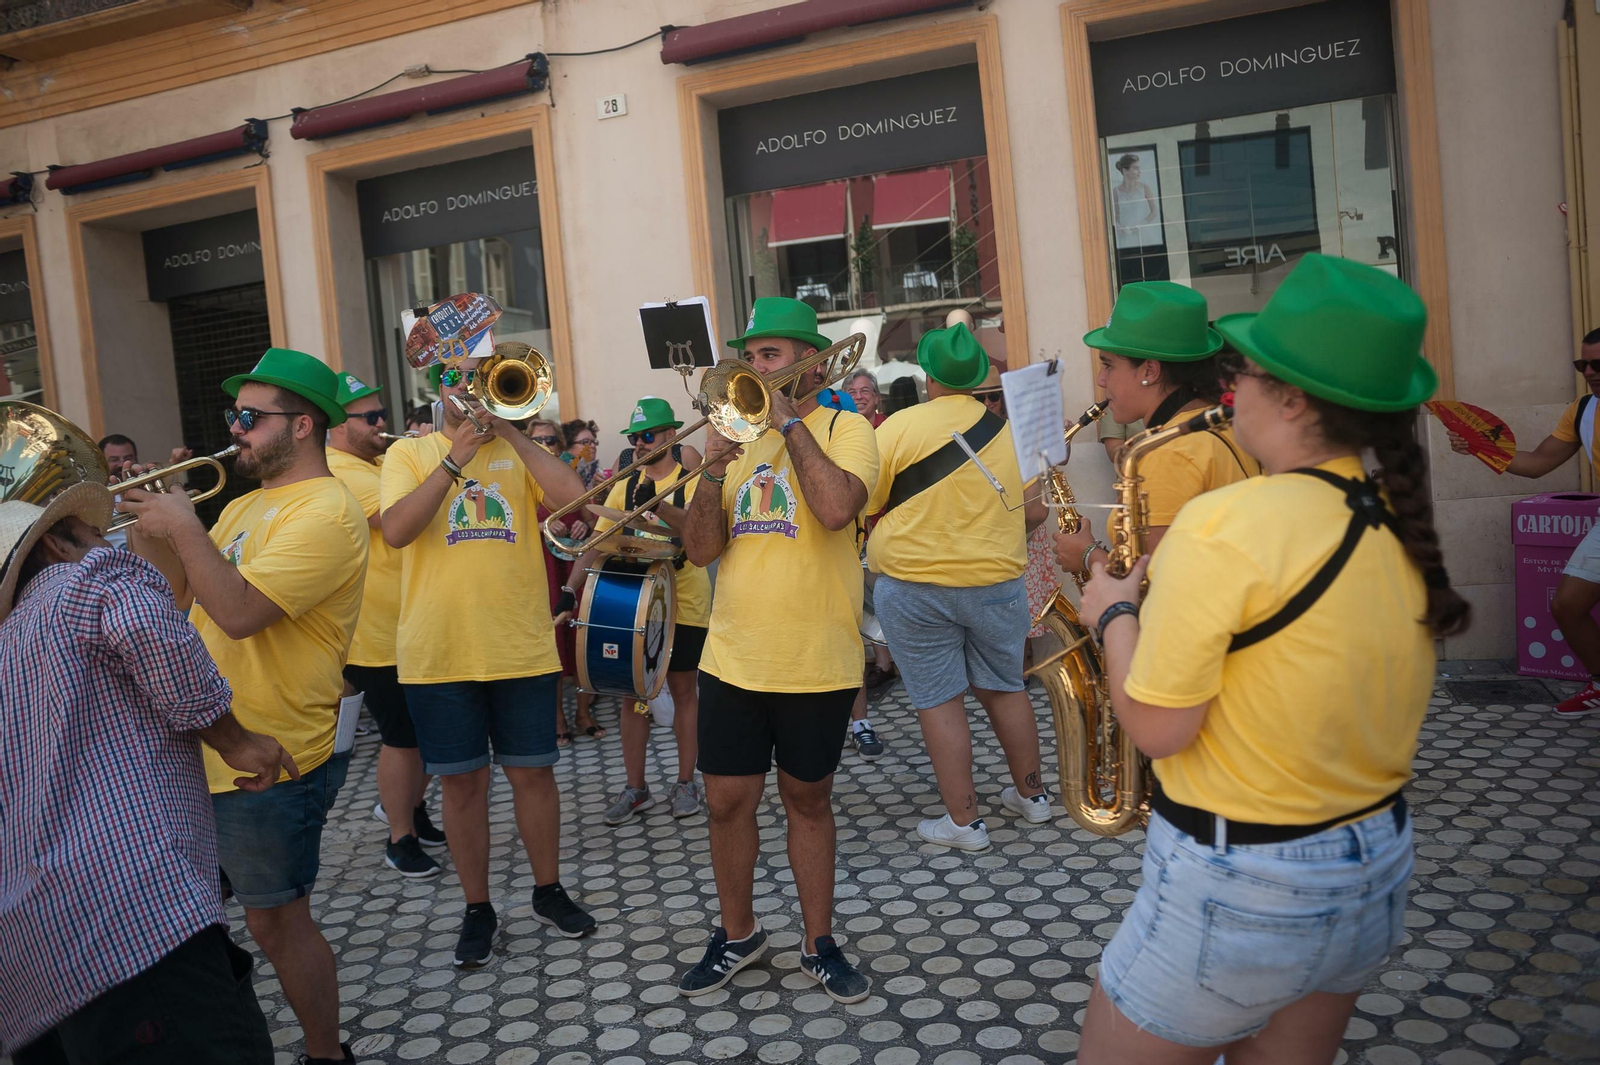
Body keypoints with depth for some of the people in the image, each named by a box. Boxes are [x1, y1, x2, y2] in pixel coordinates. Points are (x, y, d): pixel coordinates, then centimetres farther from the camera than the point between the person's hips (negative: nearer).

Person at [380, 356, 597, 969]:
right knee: (461, 781, 9)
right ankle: (477, 909, 25)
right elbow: (395, 531, -13)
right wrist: (456, 458, -17)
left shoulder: (518, 451, 6)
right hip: (438, 654, 0)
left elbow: (572, 496, -13)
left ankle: (549, 891, 28)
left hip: (521, 648, 1)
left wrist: (507, 430, -11)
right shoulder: (410, 453, 4)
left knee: (533, 773, 10)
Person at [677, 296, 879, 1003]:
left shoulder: (845, 429, -4)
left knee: (808, 800, 11)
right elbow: (701, 550, 3)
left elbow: (837, 508, -27)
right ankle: (737, 934, 31)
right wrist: (714, 469, -12)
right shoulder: (740, 434, 10)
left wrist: (789, 421, -17)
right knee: (727, 801, 9)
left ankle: (819, 944, 28)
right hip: (733, 659, 4)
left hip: (817, 664, -4)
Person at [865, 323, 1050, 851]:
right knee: (1005, 689, 18)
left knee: (938, 700, 4)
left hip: (914, 584, -4)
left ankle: (964, 821, 9)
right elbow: (1033, 510, 10)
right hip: (996, 580, 4)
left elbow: (862, 506, -5)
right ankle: (1031, 795, 31)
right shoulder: (1009, 426, 1)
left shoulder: (901, 425, -11)